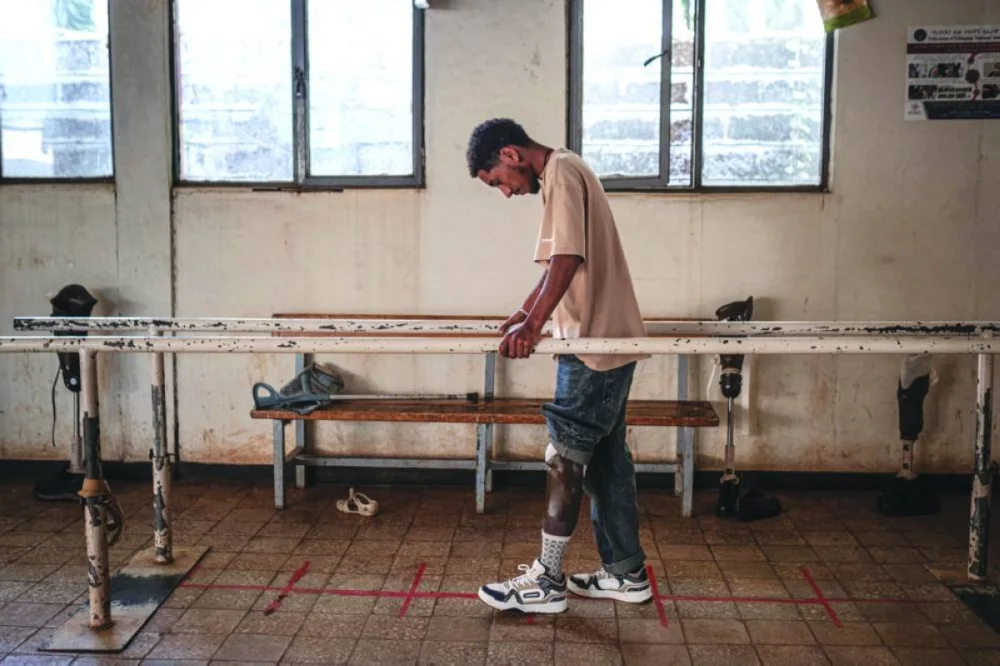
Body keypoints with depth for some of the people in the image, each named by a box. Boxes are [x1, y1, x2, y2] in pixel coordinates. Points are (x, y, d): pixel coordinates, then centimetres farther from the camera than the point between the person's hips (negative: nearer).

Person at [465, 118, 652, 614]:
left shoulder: (561, 174, -13)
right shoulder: (565, 172, 18)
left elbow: (568, 259, -25)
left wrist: (533, 325, -30)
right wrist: (526, 312, 31)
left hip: (594, 343, -10)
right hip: (607, 340, 10)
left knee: (564, 459, -3)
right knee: (606, 458, 13)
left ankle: (546, 581, 7)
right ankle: (626, 573, 22)